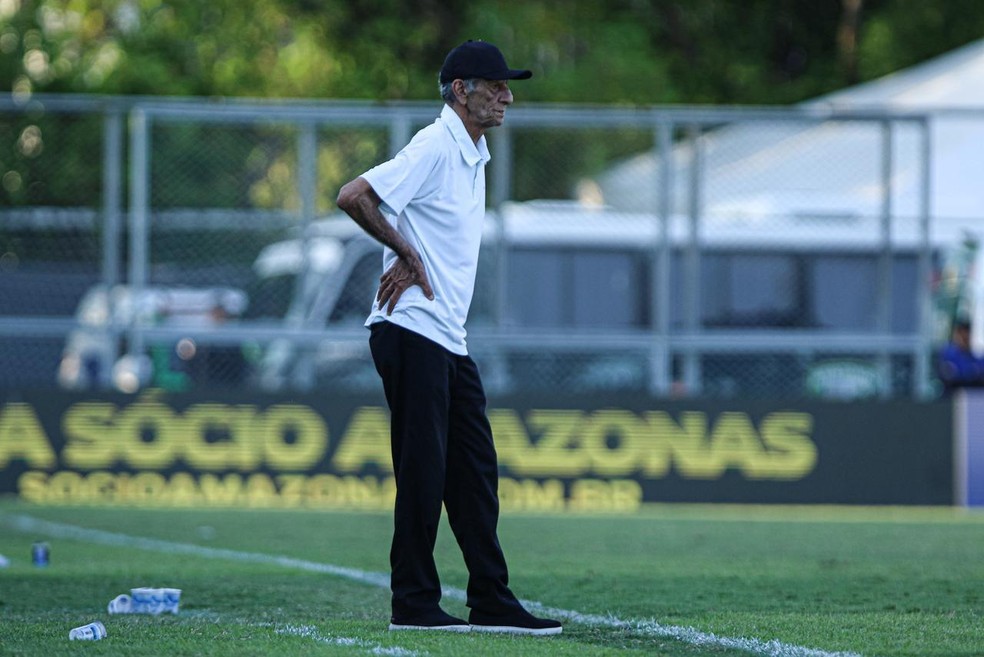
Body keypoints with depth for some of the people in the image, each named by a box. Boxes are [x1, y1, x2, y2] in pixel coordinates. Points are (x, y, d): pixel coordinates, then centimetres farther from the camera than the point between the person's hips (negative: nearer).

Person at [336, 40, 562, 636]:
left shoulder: (474, 156, 16)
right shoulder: (435, 148, -12)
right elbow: (353, 197, -20)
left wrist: (412, 259, 1)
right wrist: (408, 254, -11)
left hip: (451, 340, 9)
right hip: (413, 334, -9)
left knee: (475, 471, 9)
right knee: (423, 469, -7)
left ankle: (491, 602, 12)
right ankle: (414, 604, -1)